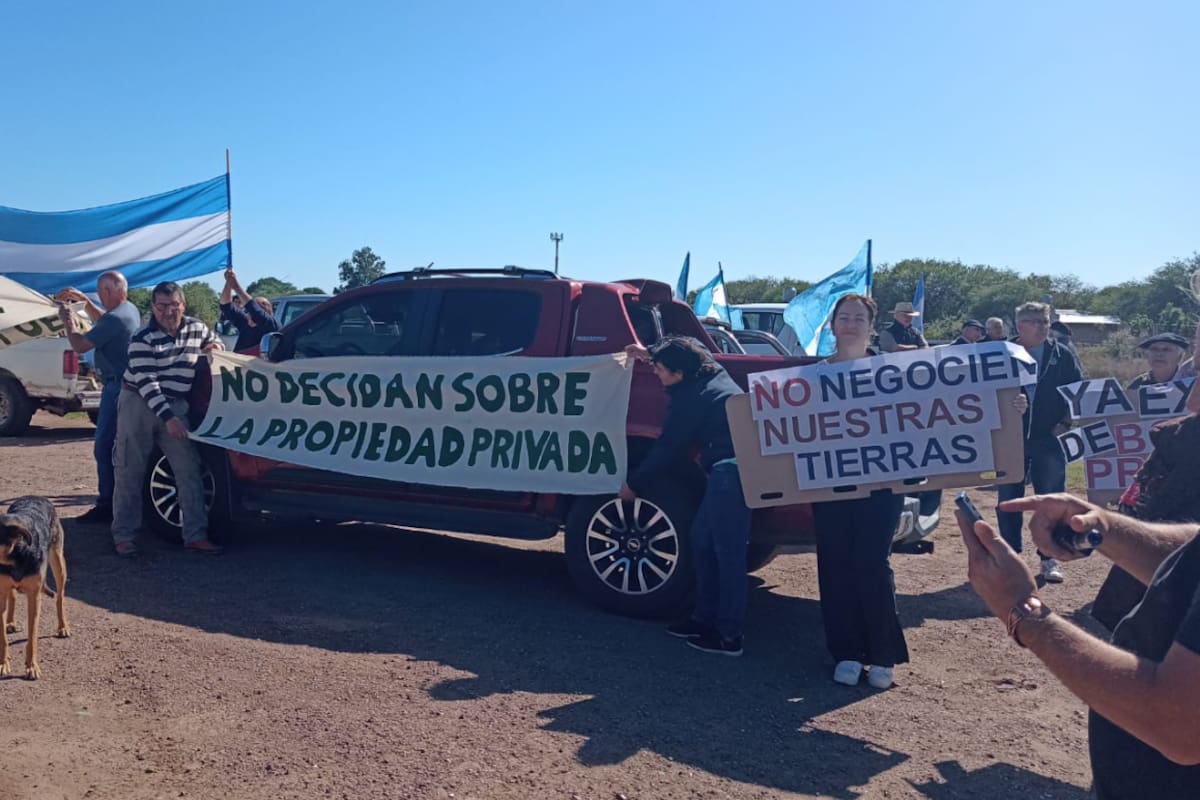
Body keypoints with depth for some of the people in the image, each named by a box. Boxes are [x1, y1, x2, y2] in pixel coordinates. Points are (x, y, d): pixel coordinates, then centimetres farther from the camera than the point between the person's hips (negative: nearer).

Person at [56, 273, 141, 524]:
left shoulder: (115, 318, -21)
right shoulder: (130, 310, 10)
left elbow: (79, 345, -16)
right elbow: (103, 321, 32)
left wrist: (68, 322, 0)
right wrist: (84, 301, 21)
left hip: (116, 387, -10)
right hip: (126, 384, 10)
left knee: (104, 447, -8)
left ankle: (107, 505, -5)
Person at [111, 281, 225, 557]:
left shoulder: (197, 328, 3)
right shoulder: (143, 338, -13)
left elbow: (218, 344, 23)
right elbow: (145, 381, -19)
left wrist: (214, 346, -3)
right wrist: (167, 417, -26)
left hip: (176, 406, 4)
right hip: (139, 404, -4)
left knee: (189, 471, -1)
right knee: (130, 472, 1)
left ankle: (196, 535, 2)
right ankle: (124, 535, 8)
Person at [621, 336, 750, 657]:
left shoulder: (690, 399, -11)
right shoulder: (711, 370, 12)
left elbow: (667, 450, -2)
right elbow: (692, 349, 39)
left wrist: (634, 484, 10)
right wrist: (651, 353, 40)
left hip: (731, 468, -10)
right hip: (740, 465, 10)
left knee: (727, 550, -7)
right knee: (703, 539, 16)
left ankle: (729, 636, -3)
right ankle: (706, 617, 22)